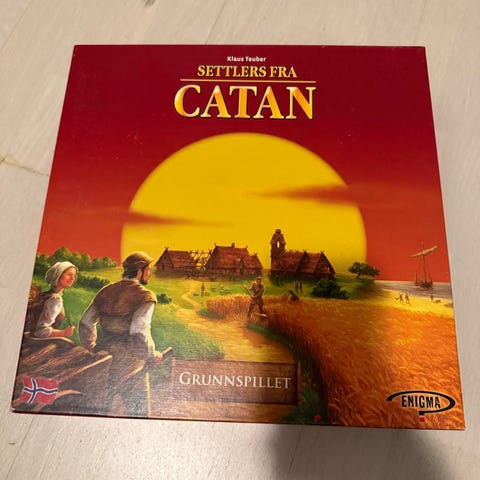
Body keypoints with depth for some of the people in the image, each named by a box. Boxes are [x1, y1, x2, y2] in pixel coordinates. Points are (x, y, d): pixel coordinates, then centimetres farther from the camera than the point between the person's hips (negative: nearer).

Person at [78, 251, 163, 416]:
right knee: (139, 411, 11)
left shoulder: (106, 291, 5)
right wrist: (152, 356, -10)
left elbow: (85, 324, 7)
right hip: (130, 365, -6)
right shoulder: (145, 296, -14)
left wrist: (93, 349, 20)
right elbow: (138, 333, -24)